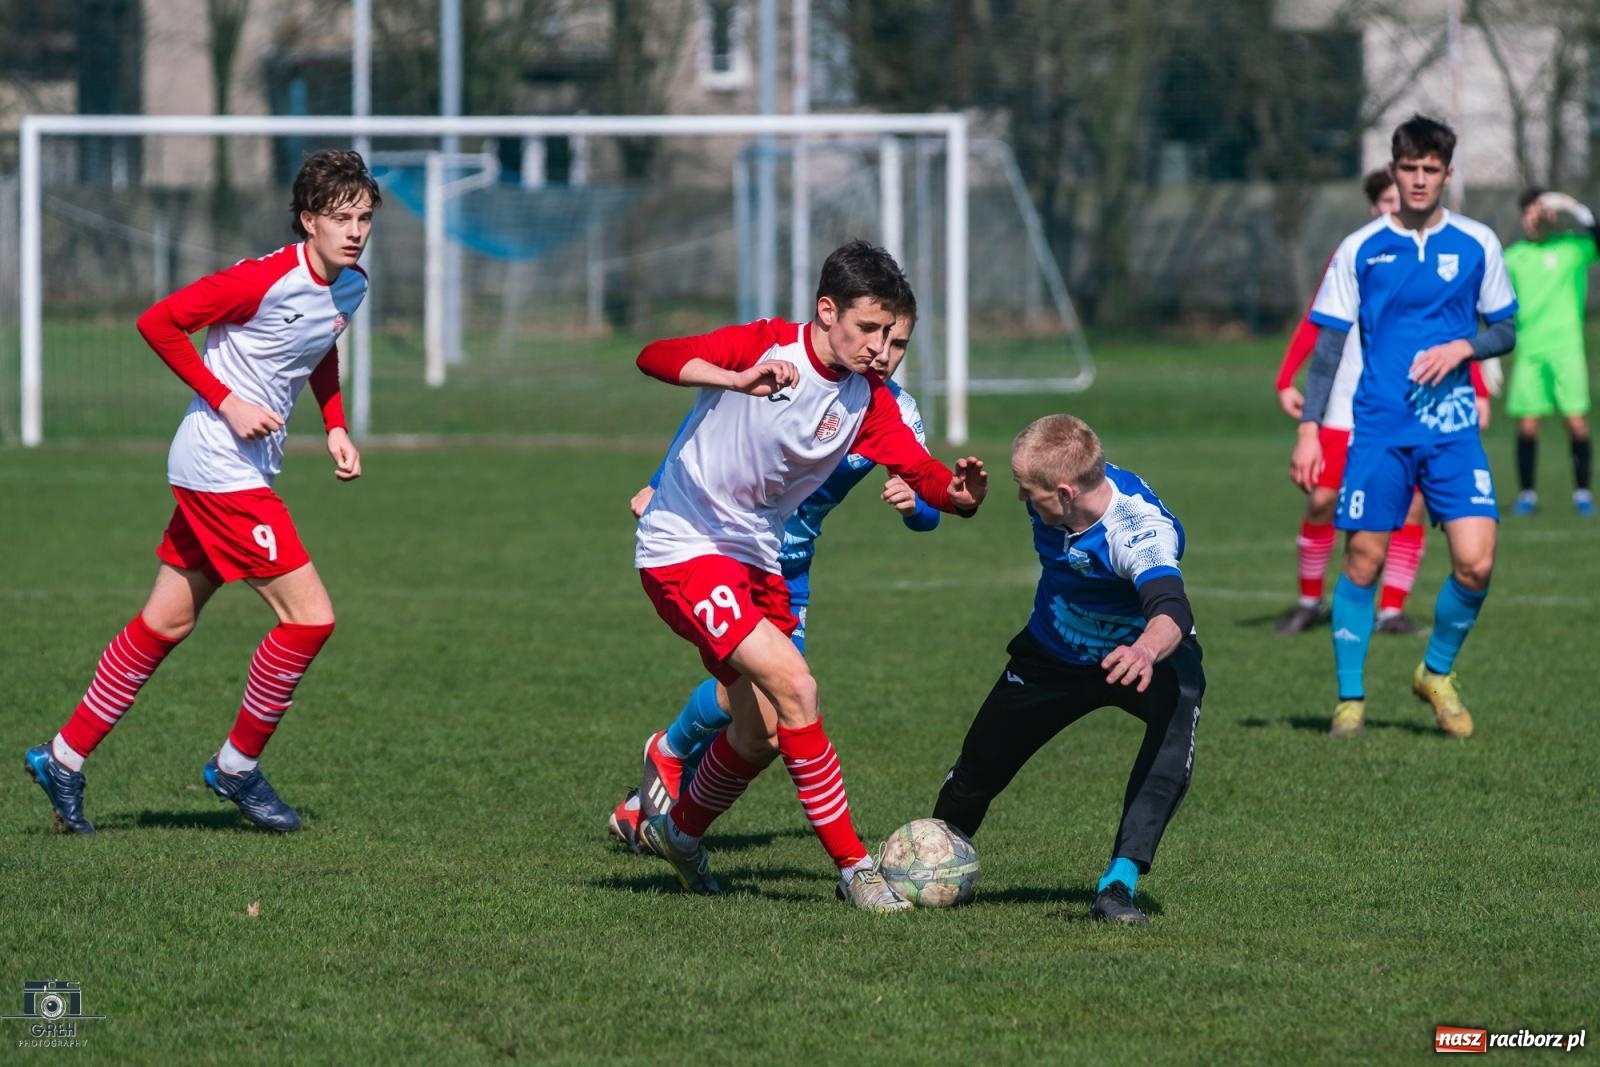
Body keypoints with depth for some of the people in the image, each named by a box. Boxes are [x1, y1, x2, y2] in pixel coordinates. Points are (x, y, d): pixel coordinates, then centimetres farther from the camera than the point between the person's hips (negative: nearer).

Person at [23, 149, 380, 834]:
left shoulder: (350, 287, 6)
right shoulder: (266, 281, -20)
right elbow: (158, 321, -16)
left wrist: (335, 427, 13)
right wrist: (226, 402, -18)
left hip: (250, 470, 9)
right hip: (219, 467, -9)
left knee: (164, 625, 13)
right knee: (309, 617, -11)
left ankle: (65, 759, 21)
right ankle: (238, 768, 5)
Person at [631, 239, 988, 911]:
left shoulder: (867, 399, -2)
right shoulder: (764, 346, -18)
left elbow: (921, 472, -12)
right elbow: (655, 358, -32)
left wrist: (959, 491, -35)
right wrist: (739, 379, -48)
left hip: (755, 555, 8)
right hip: (683, 548, -8)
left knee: (763, 736, 14)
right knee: (794, 685, -21)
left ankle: (680, 832, 41)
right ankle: (854, 868, -15)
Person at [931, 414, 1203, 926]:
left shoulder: (1140, 529, -39)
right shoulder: (1053, 492, -21)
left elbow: (1171, 610, -59)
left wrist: (1147, 650, -78)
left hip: (1131, 655, -5)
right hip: (1054, 652, 5)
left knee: (1178, 711, -37)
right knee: (982, 762, 8)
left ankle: (1120, 883, -36)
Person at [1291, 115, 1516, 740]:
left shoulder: (1476, 245, 5)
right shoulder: (1360, 250, 2)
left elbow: (1506, 331, 11)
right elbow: (1328, 344, 5)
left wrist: (1463, 347, -10)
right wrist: (1309, 429, -2)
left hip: (1453, 427, 0)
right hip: (1378, 427, 0)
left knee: (1475, 563, -11)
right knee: (1362, 561, -2)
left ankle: (1437, 673, 14)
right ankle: (1350, 699, 12)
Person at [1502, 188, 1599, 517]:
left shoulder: (1571, 247, 4)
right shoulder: (1513, 258, 11)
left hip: (1566, 348, -2)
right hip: (1527, 351, 2)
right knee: (1527, 424, -2)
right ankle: (1526, 494, 10)